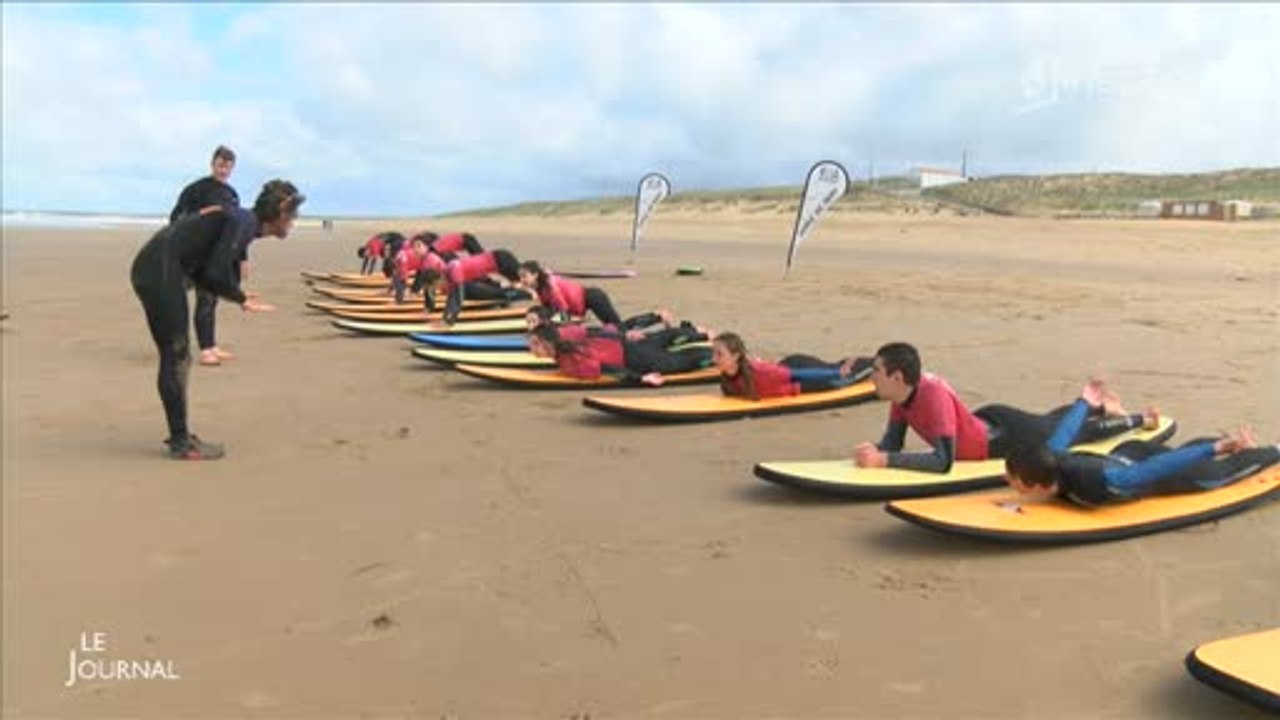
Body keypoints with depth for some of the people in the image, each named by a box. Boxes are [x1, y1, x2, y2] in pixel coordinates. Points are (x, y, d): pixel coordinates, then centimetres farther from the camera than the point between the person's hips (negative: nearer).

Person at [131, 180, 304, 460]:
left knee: (177, 358, 15)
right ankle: (181, 444, 4)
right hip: (160, 273, -10)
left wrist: (240, 298, 13)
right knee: (176, 359, -4)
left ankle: (180, 435, 25)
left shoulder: (241, 222, 17)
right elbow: (216, 272, -21)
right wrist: (241, 298, -4)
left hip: (152, 272, 10)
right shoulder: (245, 222, -12)